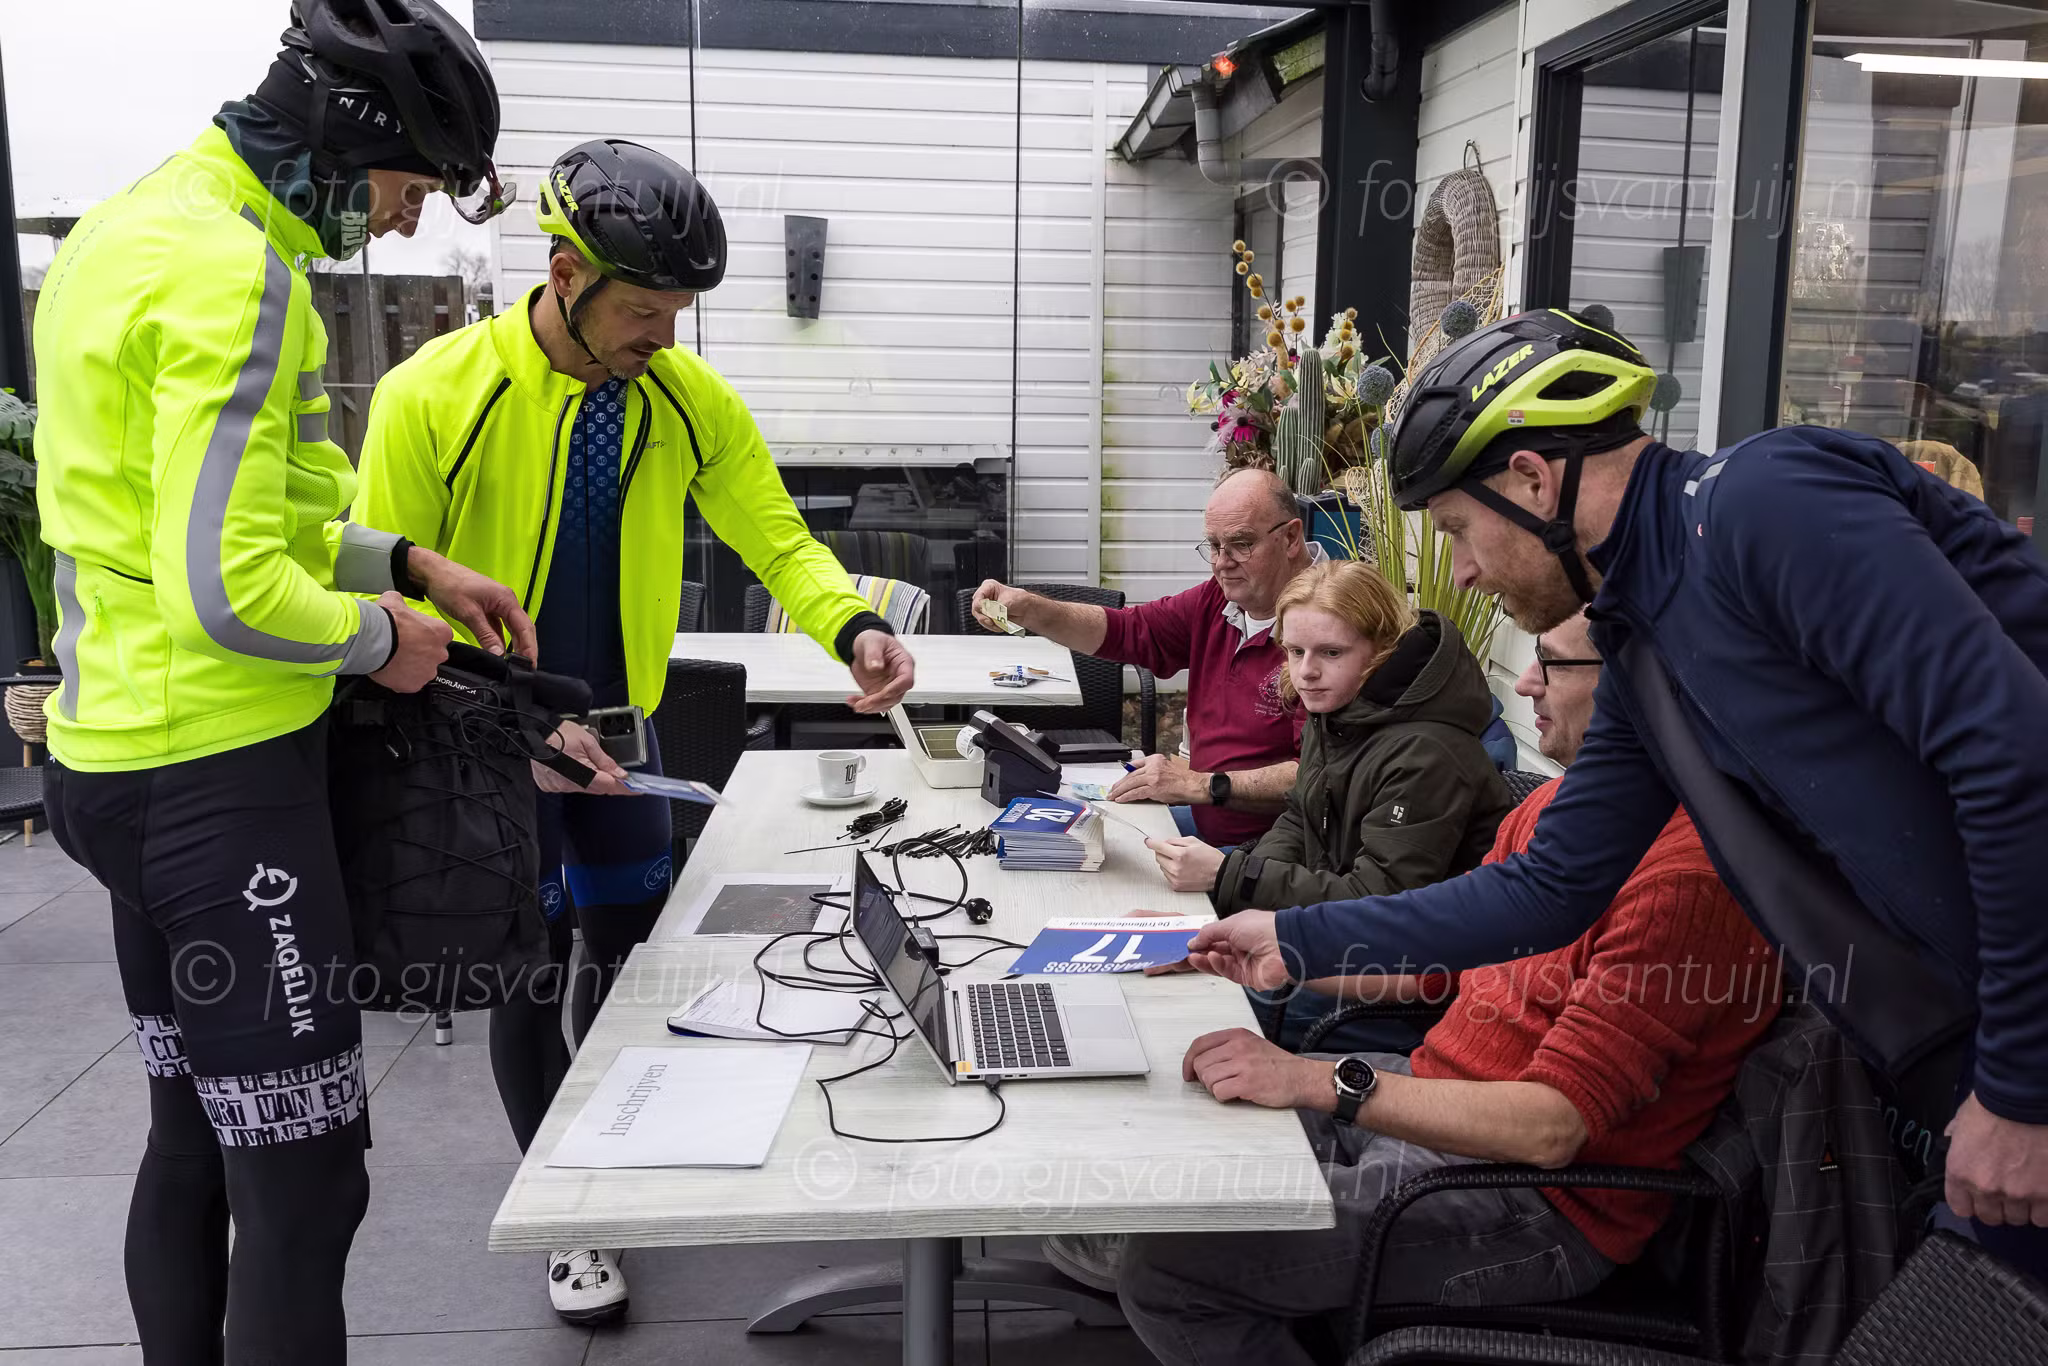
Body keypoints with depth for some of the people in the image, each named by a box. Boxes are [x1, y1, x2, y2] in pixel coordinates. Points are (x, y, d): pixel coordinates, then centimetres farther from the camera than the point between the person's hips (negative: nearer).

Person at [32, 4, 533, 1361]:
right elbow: (225, 595, -25)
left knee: (195, 1140, 21)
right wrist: (377, 635, -7)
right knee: (306, 1178, -3)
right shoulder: (236, 275, -19)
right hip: (221, 772, -11)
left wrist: (397, 559, 12)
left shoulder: (139, 224, 13)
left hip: (127, 759, 11)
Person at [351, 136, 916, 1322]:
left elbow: (779, 540, -5)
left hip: (616, 728, 4)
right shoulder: (433, 397, -21)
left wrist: (855, 627, -26)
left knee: (634, 947, 16)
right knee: (532, 975, 6)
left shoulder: (690, 397, -9)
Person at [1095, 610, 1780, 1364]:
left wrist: (1321, 1082, -29)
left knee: (1165, 1267, -15)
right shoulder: (1552, 805, 5)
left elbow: (1550, 1127, -28)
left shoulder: (1684, 876, -26)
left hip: (1538, 1208, -9)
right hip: (1433, 1099, 9)